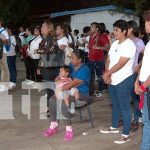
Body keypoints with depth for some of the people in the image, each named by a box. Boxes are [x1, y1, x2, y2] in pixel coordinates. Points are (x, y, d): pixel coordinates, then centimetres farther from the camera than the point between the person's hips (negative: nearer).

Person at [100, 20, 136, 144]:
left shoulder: (129, 44, -15)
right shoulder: (115, 44, 10)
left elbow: (121, 64, -21)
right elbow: (108, 60, 10)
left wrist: (107, 73, -13)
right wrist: (107, 73, -8)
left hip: (123, 80, -8)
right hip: (113, 80, 8)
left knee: (124, 107, -2)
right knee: (116, 105, 21)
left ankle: (126, 135, 6)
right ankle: (114, 128, 36)